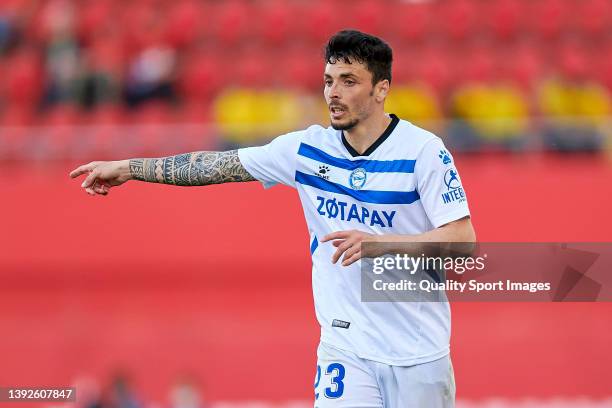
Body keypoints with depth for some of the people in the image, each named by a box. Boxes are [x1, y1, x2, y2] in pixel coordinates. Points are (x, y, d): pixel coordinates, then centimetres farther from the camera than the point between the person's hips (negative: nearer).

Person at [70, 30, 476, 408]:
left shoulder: (424, 151, -10)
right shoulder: (308, 148, 2)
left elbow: (464, 239, -17)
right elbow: (219, 164, 10)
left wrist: (379, 242, -29)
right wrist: (128, 168, 11)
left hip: (418, 355, -2)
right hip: (347, 349, 2)